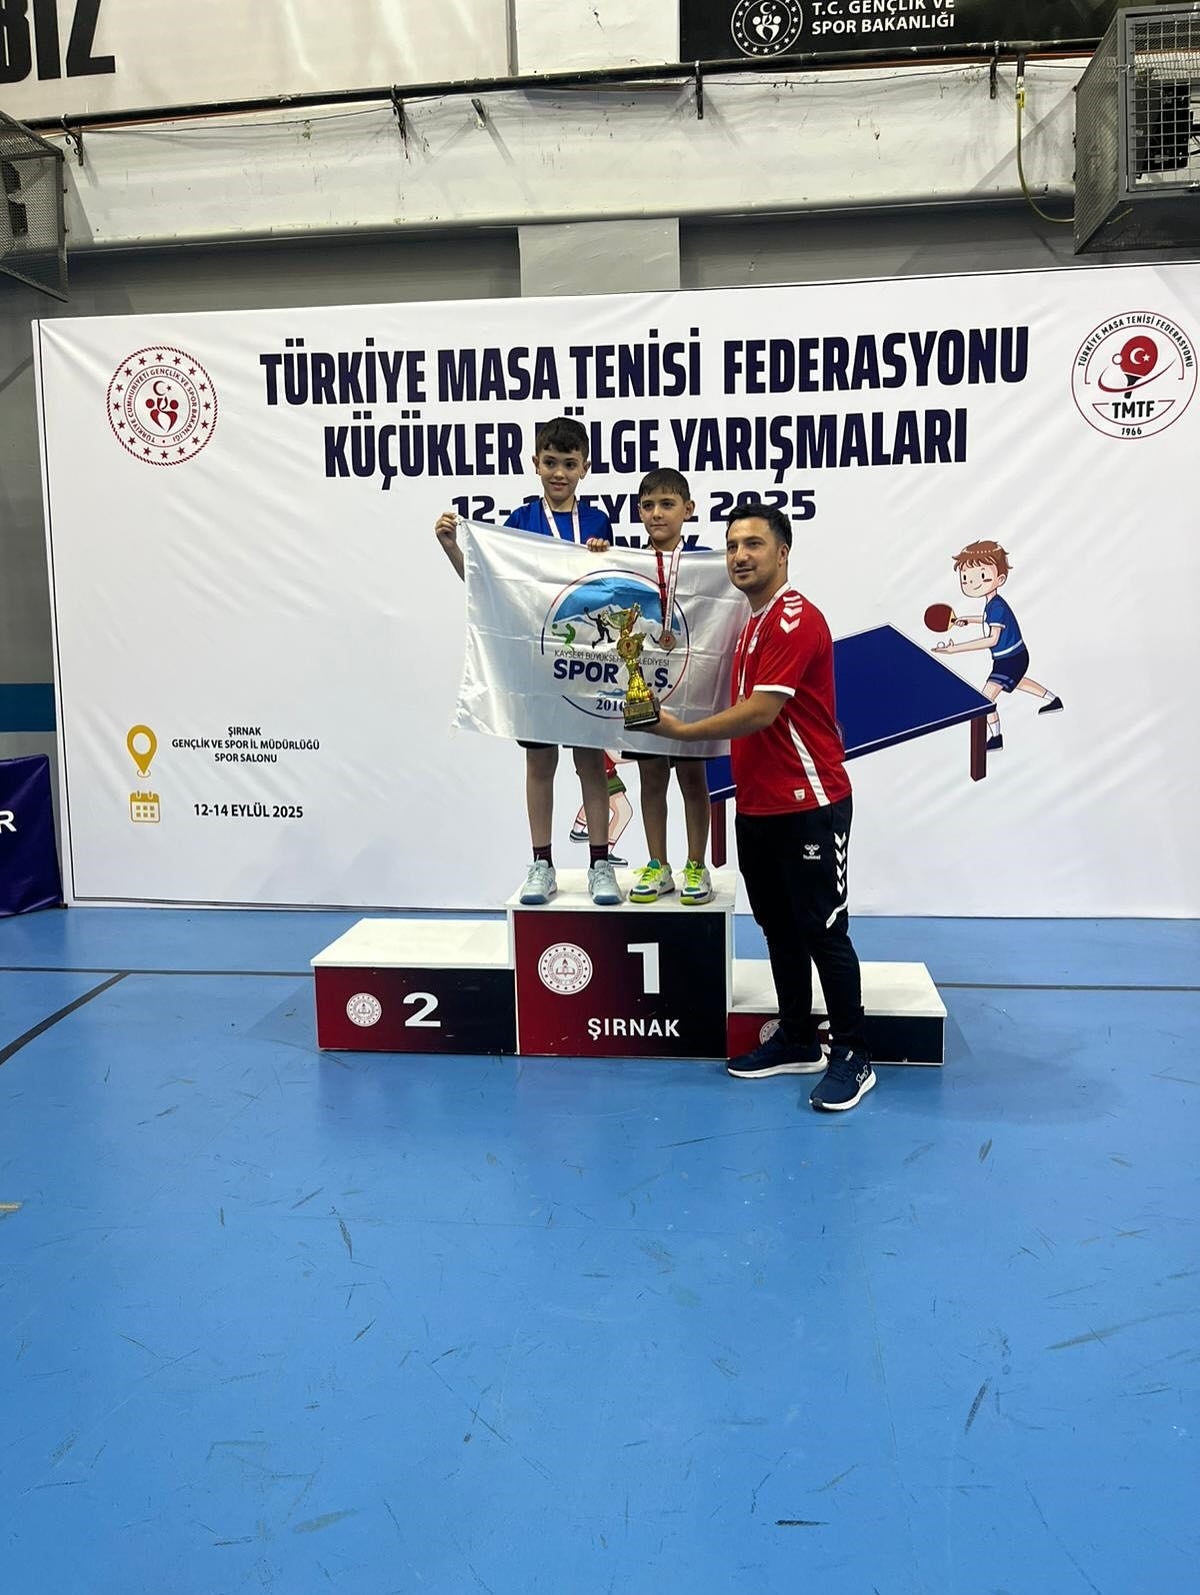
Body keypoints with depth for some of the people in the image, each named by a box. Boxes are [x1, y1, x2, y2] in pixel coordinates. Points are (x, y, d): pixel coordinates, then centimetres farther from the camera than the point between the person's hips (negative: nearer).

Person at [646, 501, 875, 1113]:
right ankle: (796, 1041, 27)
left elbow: (760, 712, -21)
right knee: (778, 928, 15)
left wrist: (681, 730, -11)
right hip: (757, 807, 9)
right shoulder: (752, 623, 15)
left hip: (809, 808, -9)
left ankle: (852, 1057, 9)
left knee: (823, 931, -2)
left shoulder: (797, 619, -15)